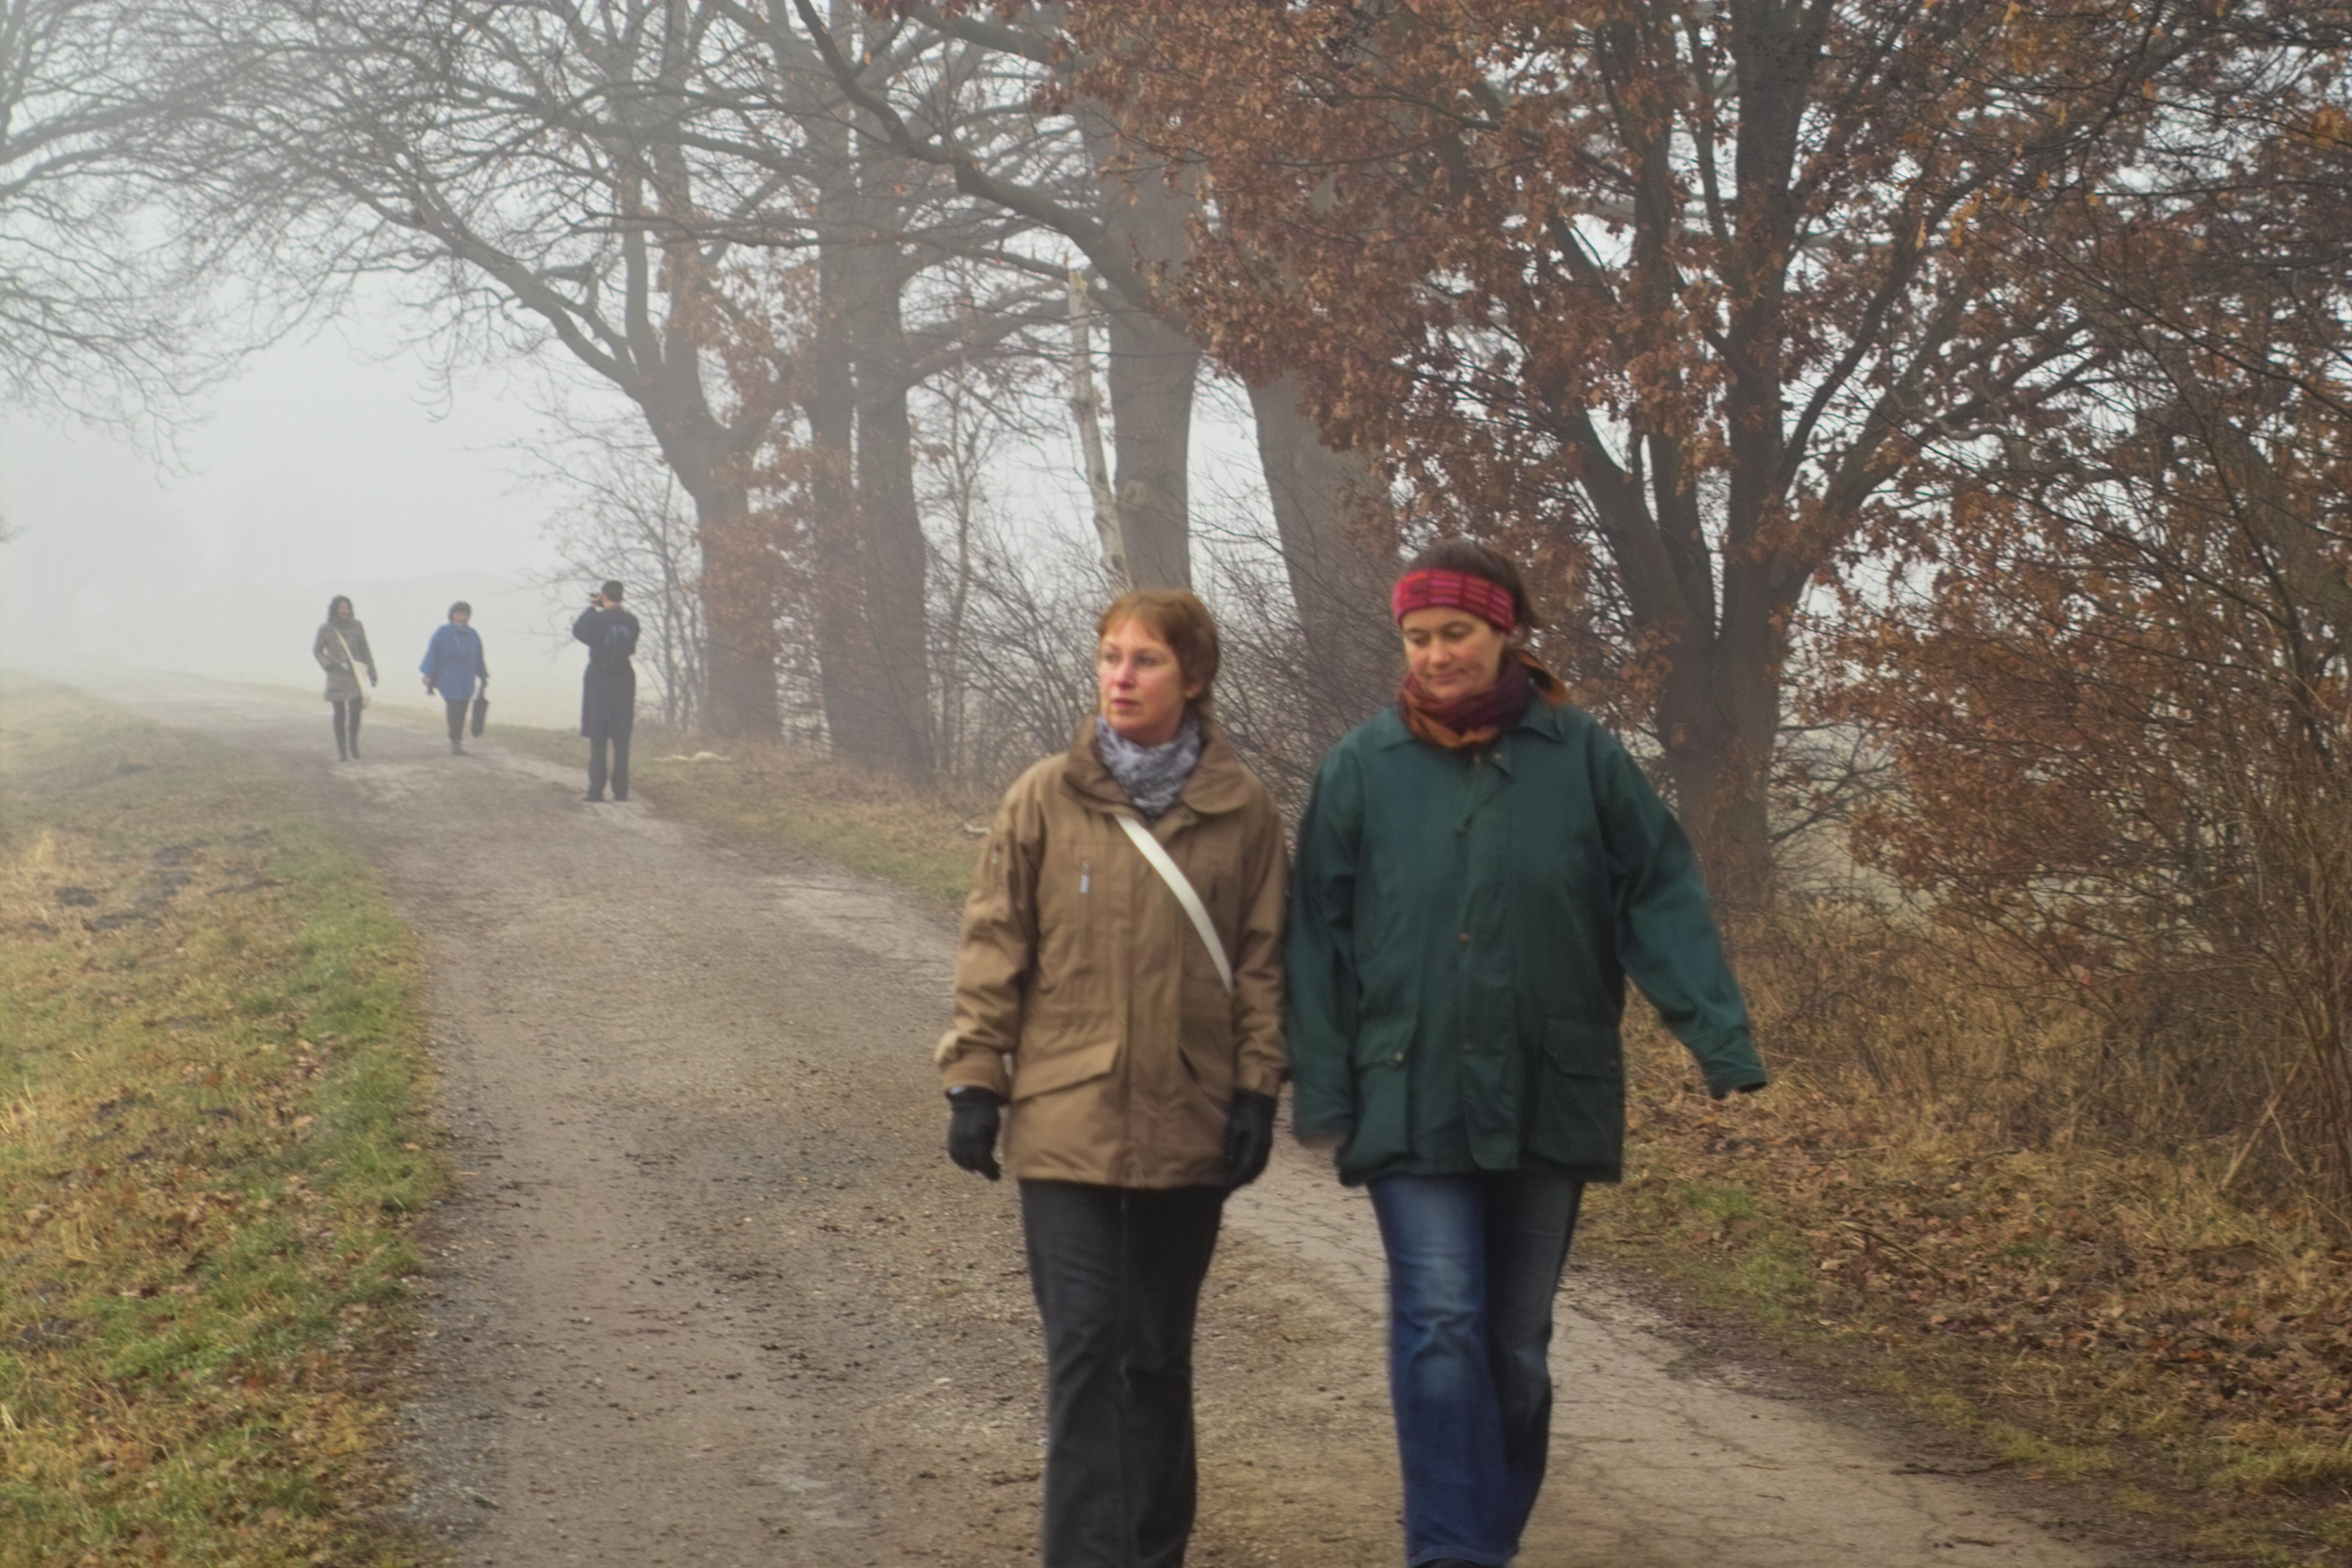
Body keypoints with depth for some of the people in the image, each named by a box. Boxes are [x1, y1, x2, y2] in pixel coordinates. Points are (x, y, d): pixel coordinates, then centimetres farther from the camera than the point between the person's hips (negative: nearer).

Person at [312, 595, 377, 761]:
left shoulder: (356, 626, 6)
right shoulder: (326, 629, 0)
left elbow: (365, 650, 12)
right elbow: (317, 650, 9)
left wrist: (372, 672, 10)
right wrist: (329, 664, -7)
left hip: (355, 674, 1)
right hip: (337, 676, -1)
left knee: (356, 710, -10)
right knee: (340, 713, 0)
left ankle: (353, 744, 13)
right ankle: (341, 751, 8)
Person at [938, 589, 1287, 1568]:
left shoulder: (1241, 810, 1)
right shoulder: (1045, 799, -1)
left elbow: (1262, 961, 4)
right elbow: (995, 945, 2)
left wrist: (1257, 1090, -1)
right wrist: (975, 1079, -1)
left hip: (1189, 1123, 1)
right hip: (1065, 1119, -1)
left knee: (1160, 1352, 12)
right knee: (1086, 1349, -4)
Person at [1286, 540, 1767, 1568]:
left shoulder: (1583, 758, -1)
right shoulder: (1364, 768, -1)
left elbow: (1663, 903, -2)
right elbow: (1319, 937, 1)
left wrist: (1720, 1037, -12)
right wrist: (1321, 1086, -4)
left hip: (1549, 1100, 1)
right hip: (1412, 1101, -1)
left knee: (1517, 1342, 12)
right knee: (1441, 1328, -12)